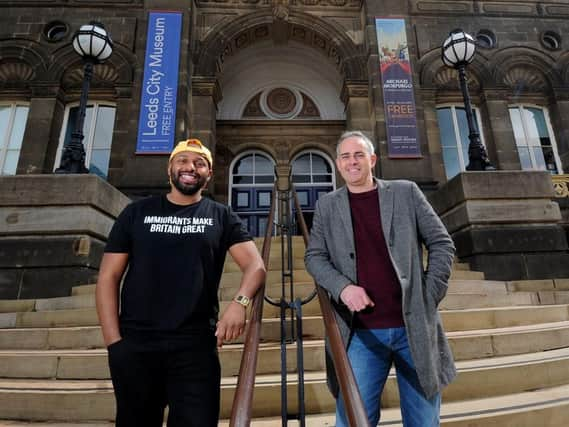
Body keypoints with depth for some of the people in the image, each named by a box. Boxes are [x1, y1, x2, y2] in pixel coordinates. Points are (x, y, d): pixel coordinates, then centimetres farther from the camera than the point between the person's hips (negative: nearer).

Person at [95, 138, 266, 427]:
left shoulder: (221, 217, 6)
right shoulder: (137, 213, 7)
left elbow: (255, 264, -2)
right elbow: (108, 277, 6)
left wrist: (240, 301, -22)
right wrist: (113, 339, -3)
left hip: (196, 343, -1)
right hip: (134, 344, 2)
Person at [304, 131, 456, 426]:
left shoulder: (406, 192, 4)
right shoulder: (327, 206, 6)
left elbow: (442, 243, 5)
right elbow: (314, 256, 4)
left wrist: (429, 296, -2)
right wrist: (342, 287, -13)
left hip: (415, 327, 1)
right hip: (361, 333, 0)